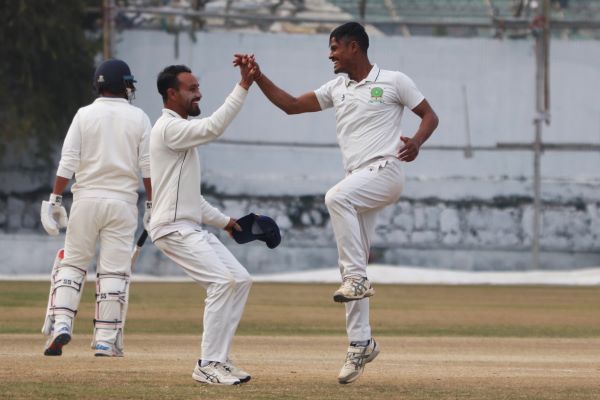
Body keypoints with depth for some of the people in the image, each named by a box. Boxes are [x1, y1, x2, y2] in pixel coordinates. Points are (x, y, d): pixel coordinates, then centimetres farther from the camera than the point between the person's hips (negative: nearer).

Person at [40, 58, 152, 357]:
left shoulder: (84, 115, 2)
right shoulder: (138, 118, 2)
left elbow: (67, 162, -4)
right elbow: (148, 167, -1)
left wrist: (55, 199, -1)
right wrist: (153, 205, 5)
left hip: (86, 199, 0)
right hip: (122, 203, 0)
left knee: (72, 263, 9)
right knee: (114, 271, 2)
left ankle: (60, 323, -8)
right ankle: (106, 341, 0)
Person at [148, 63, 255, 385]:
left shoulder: (182, 130, 21)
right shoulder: (169, 128, -11)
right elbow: (213, 127, -28)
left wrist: (222, 221, 19)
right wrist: (243, 87, -28)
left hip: (193, 228, 10)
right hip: (173, 229, -10)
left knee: (240, 280, 6)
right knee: (223, 281, -20)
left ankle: (218, 359, 8)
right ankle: (208, 365, -17)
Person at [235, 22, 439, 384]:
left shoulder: (394, 82, -1)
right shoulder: (337, 89, 16)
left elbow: (430, 116, 2)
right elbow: (290, 105, 15)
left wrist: (417, 141, -18)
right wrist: (258, 76, 5)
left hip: (385, 173, -7)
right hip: (359, 183, 7)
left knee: (337, 197, -35)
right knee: (351, 270, 4)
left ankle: (358, 278, -30)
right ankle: (361, 343, 11)